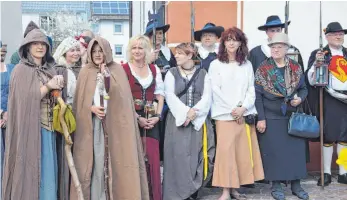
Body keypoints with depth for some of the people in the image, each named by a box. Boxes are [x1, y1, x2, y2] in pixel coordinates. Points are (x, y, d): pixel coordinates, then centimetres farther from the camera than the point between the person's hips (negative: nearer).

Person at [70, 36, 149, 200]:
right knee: (96, 161, -2)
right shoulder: (85, 72, 9)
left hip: (115, 123, -1)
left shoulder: (117, 70, 5)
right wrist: (91, 108, -13)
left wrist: (107, 76, -17)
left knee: (116, 160, -3)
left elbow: (121, 96, -8)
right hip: (92, 125, 1)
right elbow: (79, 101, 6)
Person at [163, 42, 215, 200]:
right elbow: (170, 96, -4)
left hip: (199, 121, 1)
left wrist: (194, 111, -15)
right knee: (178, 156, -2)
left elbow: (207, 96, -1)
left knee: (195, 156, 2)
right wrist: (185, 112, -15)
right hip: (177, 120, 0)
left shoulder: (202, 73, 8)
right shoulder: (171, 73, 6)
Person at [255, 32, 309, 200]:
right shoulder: (263, 69, -5)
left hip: (293, 117, 3)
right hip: (271, 118, -3)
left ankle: (296, 184, 18)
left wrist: (300, 98, -11)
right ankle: (276, 185, 14)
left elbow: (303, 88, 13)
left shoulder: (296, 68, 4)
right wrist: (260, 118, -11)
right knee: (273, 151, 2)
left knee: (295, 149, 5)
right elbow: (257, 95, -7)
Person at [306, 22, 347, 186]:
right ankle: (327, 173, 8)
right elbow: (311, 80, -5)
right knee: (328, 135, 1)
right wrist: (316, 64, -19)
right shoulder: (318, 54, 1)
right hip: (328, 100, -3)